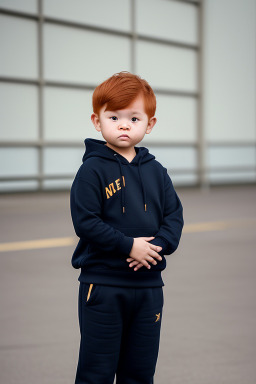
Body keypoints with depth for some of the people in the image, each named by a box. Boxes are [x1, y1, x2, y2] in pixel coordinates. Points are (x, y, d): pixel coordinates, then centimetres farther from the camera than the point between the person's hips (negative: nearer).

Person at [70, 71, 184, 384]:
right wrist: (129, 246, -18)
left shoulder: (156, 171, 8)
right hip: (102, 284, -5)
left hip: (149, 284, 5)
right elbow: (85, 222, -15)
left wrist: (159, 246, -13)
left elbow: (174, 216, 6)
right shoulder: (92, 170, -8)